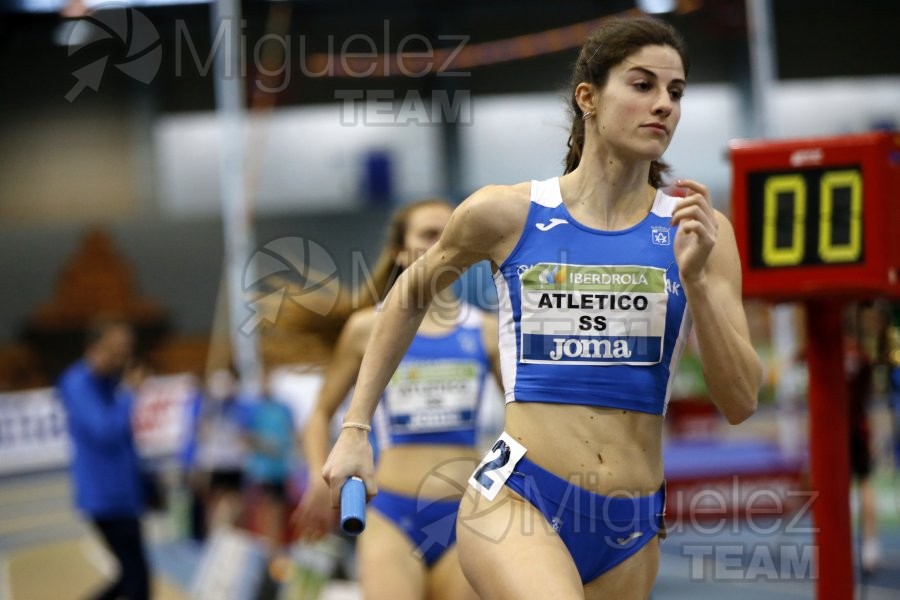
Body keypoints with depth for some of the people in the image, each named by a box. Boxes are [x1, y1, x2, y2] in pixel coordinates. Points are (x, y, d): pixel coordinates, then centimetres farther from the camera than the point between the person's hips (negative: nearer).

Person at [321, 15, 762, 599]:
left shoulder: (699, 230, 3)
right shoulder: (507, 213, 0)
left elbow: (740, 402, -2)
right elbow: (411, 297, 19)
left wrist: (696, 279, -14)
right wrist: (355, 428, 18)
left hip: (631, 527, 3)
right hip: (516, 497, -3)